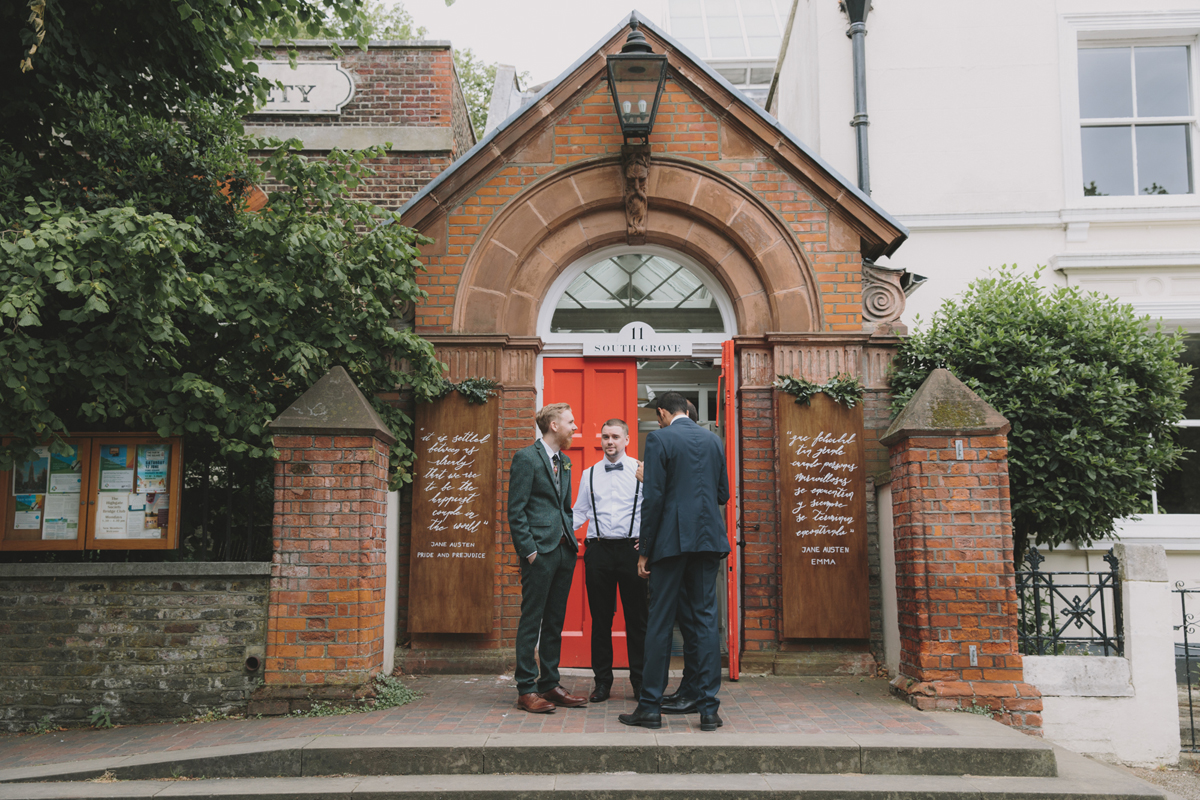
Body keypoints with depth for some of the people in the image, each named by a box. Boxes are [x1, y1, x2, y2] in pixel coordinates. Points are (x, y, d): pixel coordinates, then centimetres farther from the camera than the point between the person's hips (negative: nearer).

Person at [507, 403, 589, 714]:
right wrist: (529, 550, -15)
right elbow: (516, 511, -10)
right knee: (531, 621, -2)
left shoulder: (564, 461, 18)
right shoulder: (526, 458, -7)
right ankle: (526, 690, 4)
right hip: (540, 551, -8)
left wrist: (572, 537, 10)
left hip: (564, 549, 8)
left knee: (555, 620, 12)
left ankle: (549, 684, 20)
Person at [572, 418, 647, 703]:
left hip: (632, 549, -2)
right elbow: (579, 512, 13)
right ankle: (602, 681, 15)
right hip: (598, 549, 2)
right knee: (600, 618, 6)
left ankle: (640, 680, 14)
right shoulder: (589, 474, 12)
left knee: (637, 617, 2)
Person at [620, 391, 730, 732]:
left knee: (659, 624, 3)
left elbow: (653, 498, -10)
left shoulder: (660, 439, -5)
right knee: (705, 621, 7)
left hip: (672, 540, -4)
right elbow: (723, 494, 14)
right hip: (708, 538, 5)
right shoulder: (713, 440, 11)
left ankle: (650, 706, 8)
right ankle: (708, 709, 7)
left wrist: (645, 550, -5)